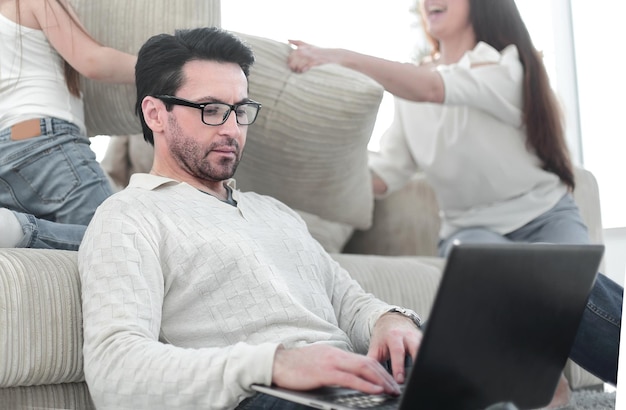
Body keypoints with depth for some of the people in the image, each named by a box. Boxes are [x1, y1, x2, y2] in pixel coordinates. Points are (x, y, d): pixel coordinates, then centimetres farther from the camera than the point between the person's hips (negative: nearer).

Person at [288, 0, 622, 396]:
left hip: (545, 216, -2)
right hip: (471, 227, 2)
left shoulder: (508, 63, -4)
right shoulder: (412, 84, 10)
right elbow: (381, 177, 1)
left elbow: (434, 88, -26)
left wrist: (344, 57, -34)